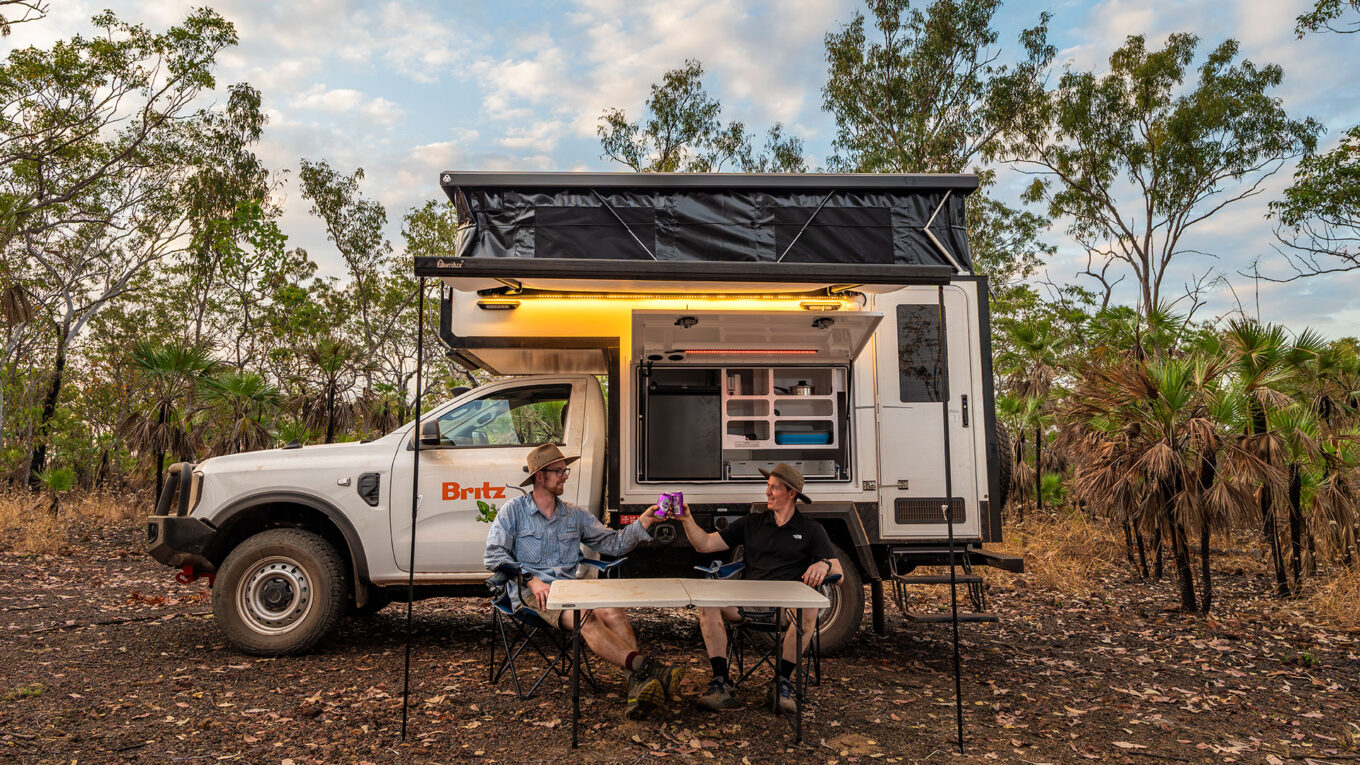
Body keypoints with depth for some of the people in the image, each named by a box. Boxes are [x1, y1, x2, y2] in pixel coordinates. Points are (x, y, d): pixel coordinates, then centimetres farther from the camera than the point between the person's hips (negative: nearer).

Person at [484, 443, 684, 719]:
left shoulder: (575, 515, 21)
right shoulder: (513, 511, 9)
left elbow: (612, 543, 18)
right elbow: (493, 556, 0)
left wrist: (644, 521, 4)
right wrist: (531, 579, -13)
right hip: (531, 591, -4)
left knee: (612, 612, -30)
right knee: (586, 619, -34)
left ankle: (637, 686, -44)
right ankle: (650, 669, -45)